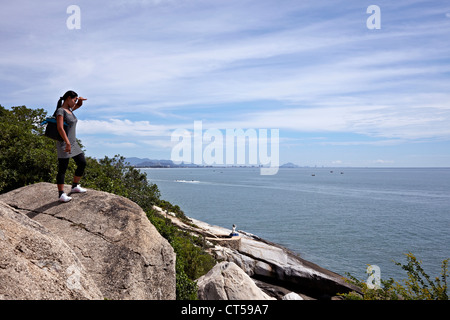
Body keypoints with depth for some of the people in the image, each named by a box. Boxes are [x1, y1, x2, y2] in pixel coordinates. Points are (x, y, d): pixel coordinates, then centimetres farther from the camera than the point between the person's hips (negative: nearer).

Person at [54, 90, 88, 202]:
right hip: (64, 143, -9)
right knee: (62, 169, -6)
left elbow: (79, 105, 34)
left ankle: (75, 186, 25)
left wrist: (80, 99, 9)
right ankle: (61, 194, -3)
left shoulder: (69, 109, 15)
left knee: (82, 163, 12)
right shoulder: (60, 111, -11)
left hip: (73, 143, 9)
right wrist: (67, 143, -29)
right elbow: (60, 128, -23)